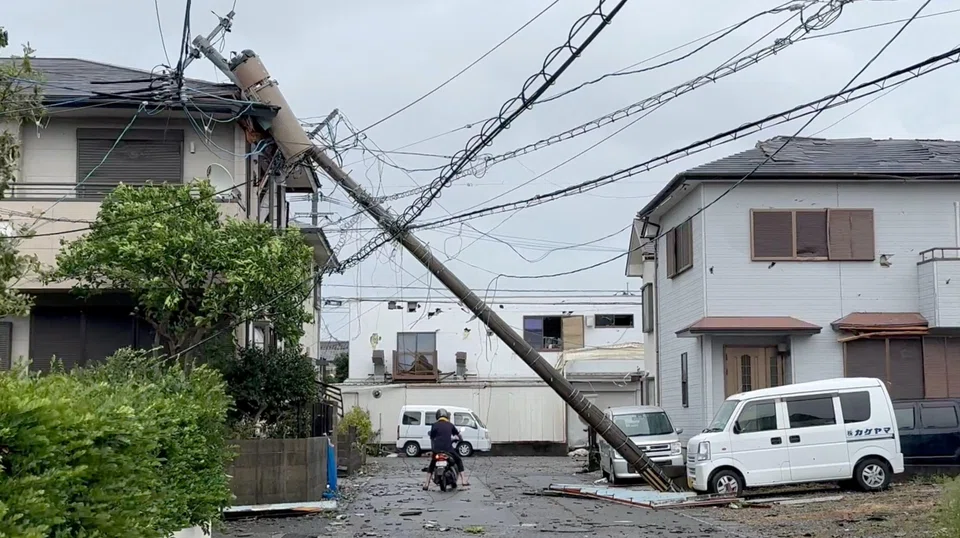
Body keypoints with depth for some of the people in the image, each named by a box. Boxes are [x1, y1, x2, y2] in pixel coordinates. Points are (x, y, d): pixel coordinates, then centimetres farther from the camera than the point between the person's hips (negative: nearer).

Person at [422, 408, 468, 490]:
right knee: (459, 461, 21)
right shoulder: (450, 425, 12)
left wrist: (432, 448, 21)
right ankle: (463, 480, 10)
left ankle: (427, 484, 7)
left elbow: (432, 438, 8)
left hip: (437, 449, 0)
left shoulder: (434, 425, 7)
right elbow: (458, 434, 25)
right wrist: (461, 439, 46)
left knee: (431, 466, 18)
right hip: (448, 449, 0)